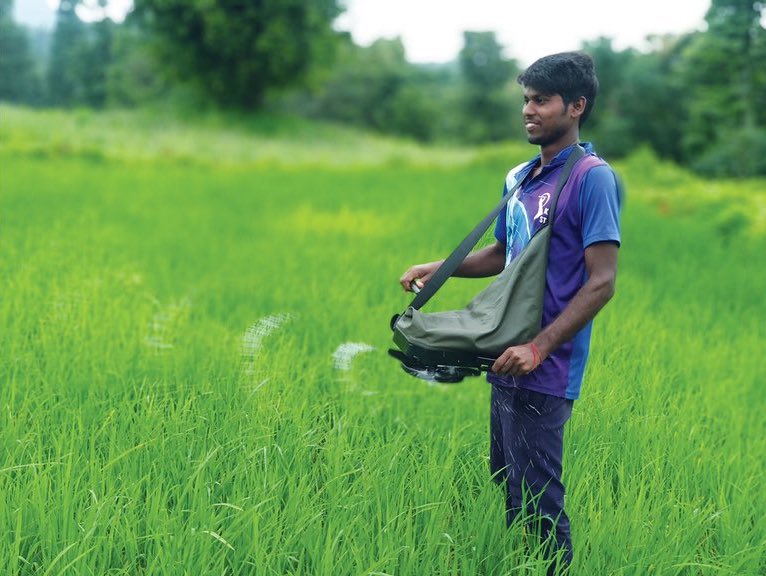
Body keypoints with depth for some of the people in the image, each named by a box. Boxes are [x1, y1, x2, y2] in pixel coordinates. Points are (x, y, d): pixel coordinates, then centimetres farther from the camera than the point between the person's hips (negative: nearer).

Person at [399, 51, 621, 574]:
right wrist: (436, 269, 10)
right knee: (507, 485, 16)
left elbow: (601, 283, -17)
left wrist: (539, 349, -22)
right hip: (508, 361, 8)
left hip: (545, 372, -8)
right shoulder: (519, 178, 12)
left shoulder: (592, 178, -12)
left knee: (538, 502, -4)